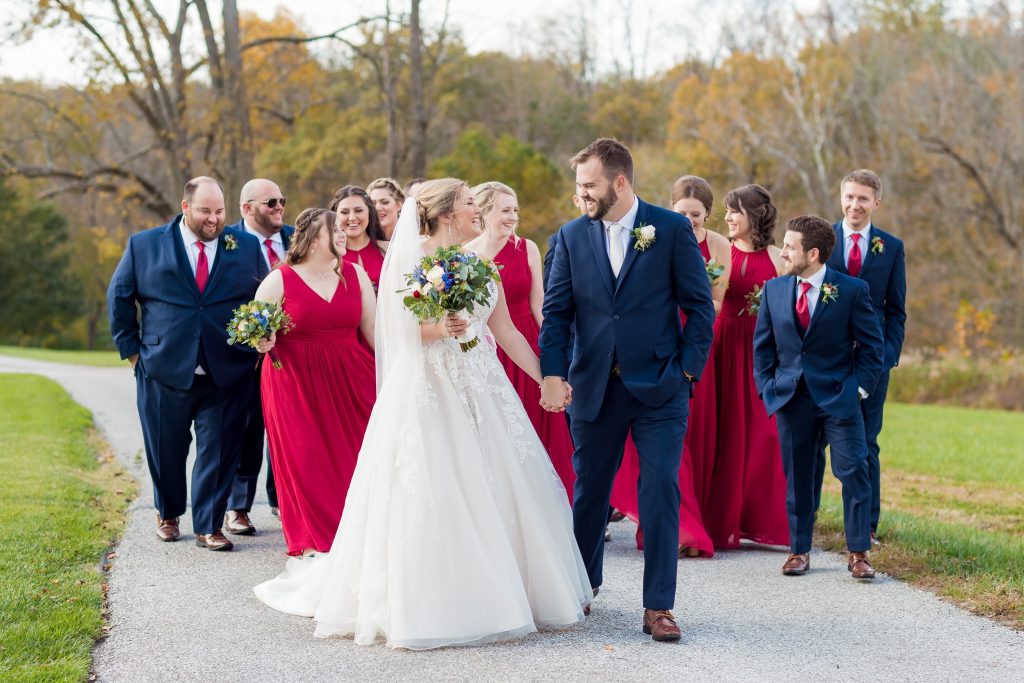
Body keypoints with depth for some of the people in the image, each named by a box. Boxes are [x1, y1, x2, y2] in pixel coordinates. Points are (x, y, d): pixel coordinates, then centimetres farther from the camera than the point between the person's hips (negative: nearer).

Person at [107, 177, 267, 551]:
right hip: (164, 372, 0)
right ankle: (168, 514, 36)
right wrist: (132, 349, 5)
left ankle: (209, 526, 13)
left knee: (218, 451, 0)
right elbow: (118, 296, 9)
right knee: (165, 451, 12)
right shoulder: (144, 245, 3)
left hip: (227, 374, 0)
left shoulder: (246, 246, 5)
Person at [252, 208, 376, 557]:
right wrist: (261, 342, -20)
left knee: (353, 457, 1)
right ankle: (315, 540, 12)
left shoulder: (355, 273, 8)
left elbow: (373, 328, 8)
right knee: (306, 460, -1)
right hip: (296, 381, -3)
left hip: (350, 378, 3)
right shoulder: (279, 280, -2)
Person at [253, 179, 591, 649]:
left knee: (495, 492, 6)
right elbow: (407, 331, -9)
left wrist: (548, 379, 10)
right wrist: (442, 329, -28)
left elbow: (506, 331, 13)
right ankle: (429, 606, 6)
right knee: (432, 499, -4)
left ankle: (496, 597, 18)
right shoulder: (412, 260, -5)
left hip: (484, 390, 6)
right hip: (432, 390, -6)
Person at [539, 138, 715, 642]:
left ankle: (658, 606, 1)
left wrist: (688, 370, -8)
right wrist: (552, 375, -10)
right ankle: (582, 586, 33)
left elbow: (699, 306, -1)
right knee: (589, 490, 13)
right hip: (594, 387, 3)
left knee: (661, 492, -6)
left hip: (659, 387, -3)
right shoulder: (572, 235, 4)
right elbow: (556, 312, 3)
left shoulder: (672, 229, -3)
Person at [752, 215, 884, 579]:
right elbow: (762, 344, 12)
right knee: (796, 477, 8)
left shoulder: (852, 290, -6)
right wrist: (766, 387, 4)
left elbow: (872, 344, -1)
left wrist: (860, 387, -7)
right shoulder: (773, 289, 5)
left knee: (853, 472, -6)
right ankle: (799, 550, 18)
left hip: (838, 398, -3)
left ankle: (858, 553, 3)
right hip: (790, 397, 3)